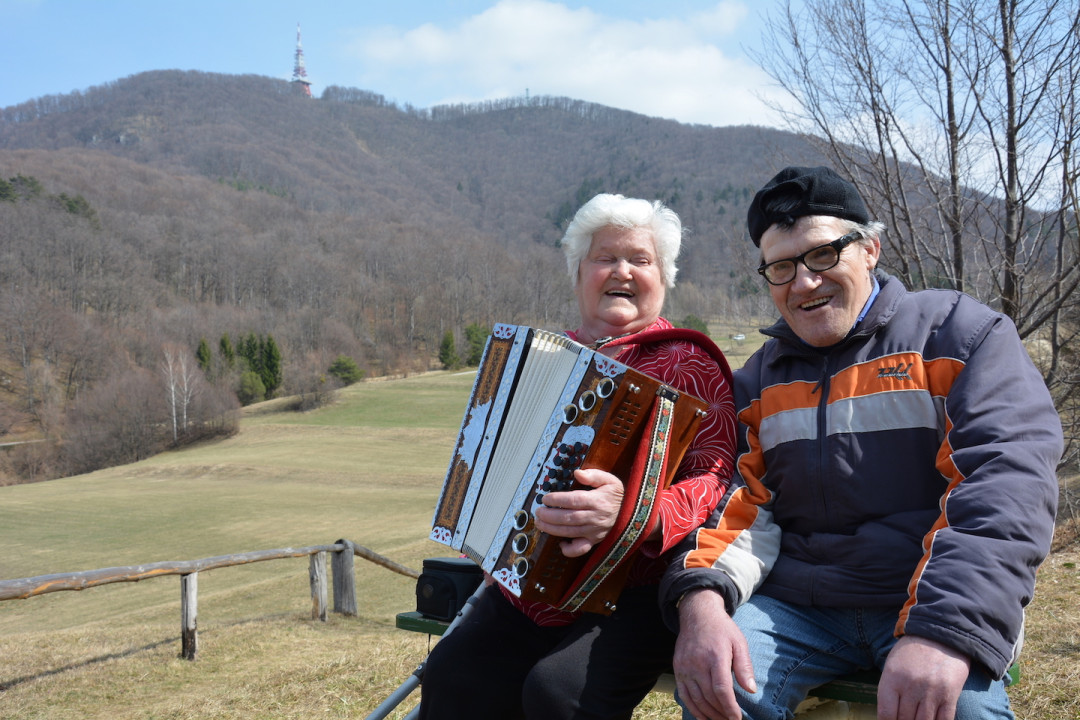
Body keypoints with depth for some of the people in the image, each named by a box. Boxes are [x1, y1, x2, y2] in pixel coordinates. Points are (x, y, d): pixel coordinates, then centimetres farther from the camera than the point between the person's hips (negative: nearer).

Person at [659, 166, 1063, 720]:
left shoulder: (958, 333, 1)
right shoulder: (758, 380, 14)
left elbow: (1009, 479, -14)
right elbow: (737, 500, 4)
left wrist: (944, 632, -28)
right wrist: (702, 599, -21)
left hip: (925, 602, -2)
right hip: (795, 606, 3)